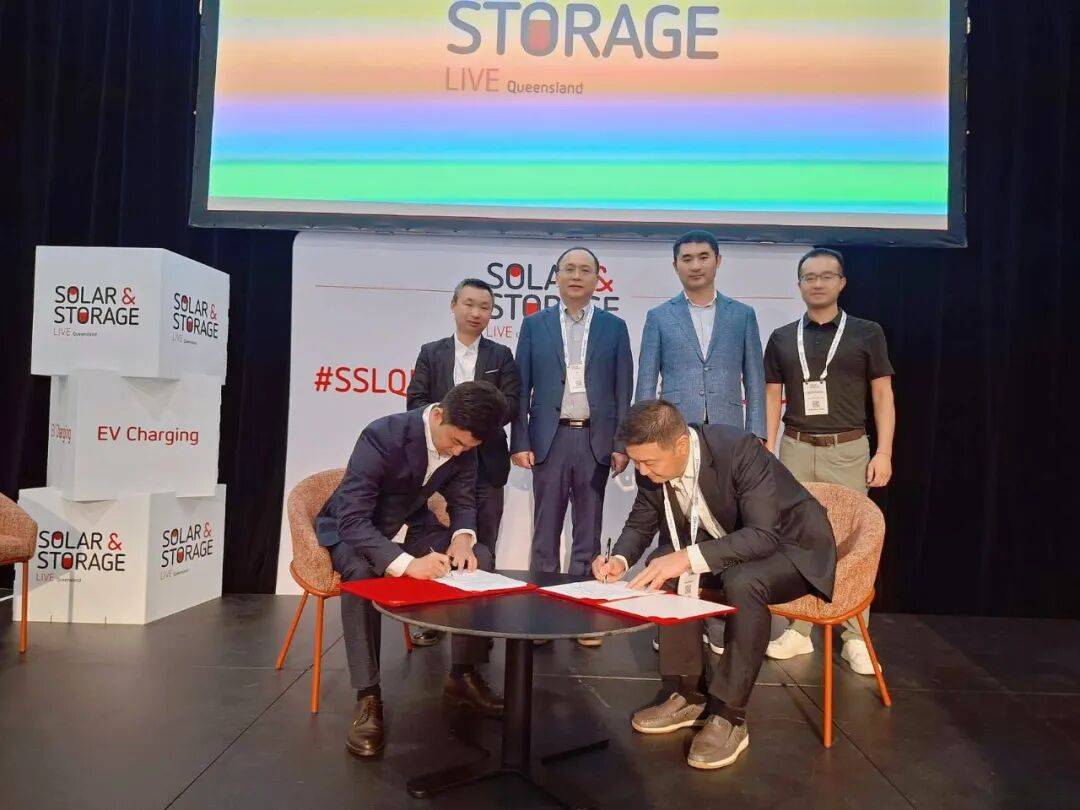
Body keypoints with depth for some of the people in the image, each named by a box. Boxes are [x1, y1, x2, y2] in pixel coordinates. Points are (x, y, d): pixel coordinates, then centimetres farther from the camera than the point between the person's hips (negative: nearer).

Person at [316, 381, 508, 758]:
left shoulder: (463, 446, -14)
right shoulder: (383, 436, -33)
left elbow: (463, 501, -1)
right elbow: (352, 519, -38)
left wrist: (462, 537, -24)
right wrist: (407, 563, -51)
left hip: (409, 523, 5)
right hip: (352, 527, -5)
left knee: (481, 558, -15)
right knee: (361, 572, -38)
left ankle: (463, 674, -1)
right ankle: (368, 697, -24)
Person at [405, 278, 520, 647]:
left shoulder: (501, 356, 7)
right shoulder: (431, 353, 8)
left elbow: (511, 403, -2)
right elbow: (416, 401, 1)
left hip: (486, 461, 0)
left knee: (482, 546, 5)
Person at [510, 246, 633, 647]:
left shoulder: (614, 327, 7)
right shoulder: (535, 324, 7)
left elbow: (623, 390, 5)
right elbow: (522, 387, 4)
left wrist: (621, 444, -1)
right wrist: (520, 442, -3)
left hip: (595, 439, 0)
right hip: (550, 438, 0)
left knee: (588, 532, 8)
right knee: (545, 531, 6)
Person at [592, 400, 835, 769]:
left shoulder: (738, 449, -32)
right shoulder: (653, 466, -14)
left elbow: (763, 536, -36)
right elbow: (640, 523, 2)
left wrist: (688, 557, -46)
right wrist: (620, 559, -20)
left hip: (790, 544, -6)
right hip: (726, 545, 7)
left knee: (743, 582, -35)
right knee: (664, 569, -16)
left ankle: (728, 715, -21)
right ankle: (686, 694, -4)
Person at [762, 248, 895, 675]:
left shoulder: (867, 333, 4)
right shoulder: (782, 338, 9)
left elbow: (883, 395, 3)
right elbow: (772, 397, 10)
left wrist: (884, 453, -6)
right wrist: (767, 452, 3)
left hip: (848, 450, -2)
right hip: (796, 448, 2)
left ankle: (854, 637, 11)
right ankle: (798, 631, 16)